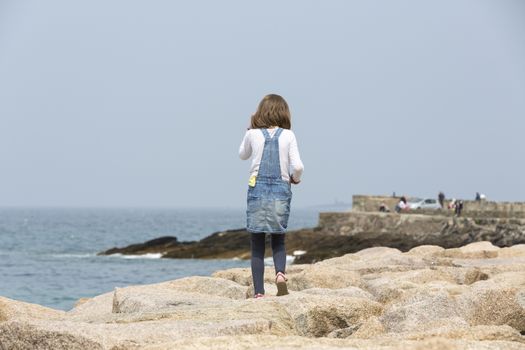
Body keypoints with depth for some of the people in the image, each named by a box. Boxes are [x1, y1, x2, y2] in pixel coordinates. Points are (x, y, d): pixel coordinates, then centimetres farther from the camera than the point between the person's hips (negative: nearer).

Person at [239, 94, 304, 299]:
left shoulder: (253, 134, 0)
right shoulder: (288, 136, -1)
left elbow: (242, 155, 20)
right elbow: (297, 166, -8)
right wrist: (295, 178, 12)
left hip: (257, 190, 0)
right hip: (281, 190, 0)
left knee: (257, 244, 4)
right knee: (278, 240, 14)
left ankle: (258, 292, -2)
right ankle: (280, 272, -15)